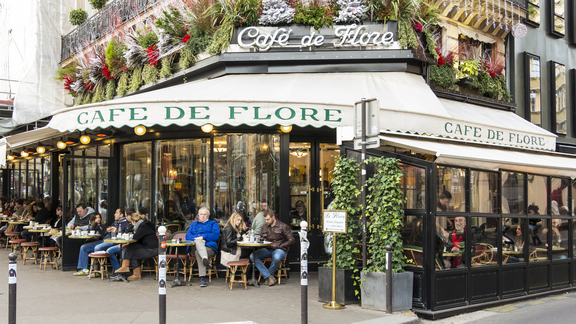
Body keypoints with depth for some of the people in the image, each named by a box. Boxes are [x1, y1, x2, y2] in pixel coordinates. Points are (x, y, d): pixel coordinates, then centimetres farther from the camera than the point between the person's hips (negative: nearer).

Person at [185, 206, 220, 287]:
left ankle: (202, 278, -46)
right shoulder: (193, 224, 33)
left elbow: (216, 236, 3)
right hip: (194, 248, 2)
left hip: (209, 248, -2)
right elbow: (188, 236, 13)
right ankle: (205, 259, -64)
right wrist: (197, 239, -8)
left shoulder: (213, 224, 23)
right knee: (198, 242, -37)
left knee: (198, 252, -37)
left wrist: (203, 237, -9)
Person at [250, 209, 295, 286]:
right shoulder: (265, 227, 13)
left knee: (276, 257, -41)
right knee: (252, 256, -22)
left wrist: (279, 246, -10)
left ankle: (267, 276, -14)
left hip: (279, 250, -5)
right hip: (267, 249, 5)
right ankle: (269, 277, -26)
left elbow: (291, 240, -5)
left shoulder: (283, 226, -2)